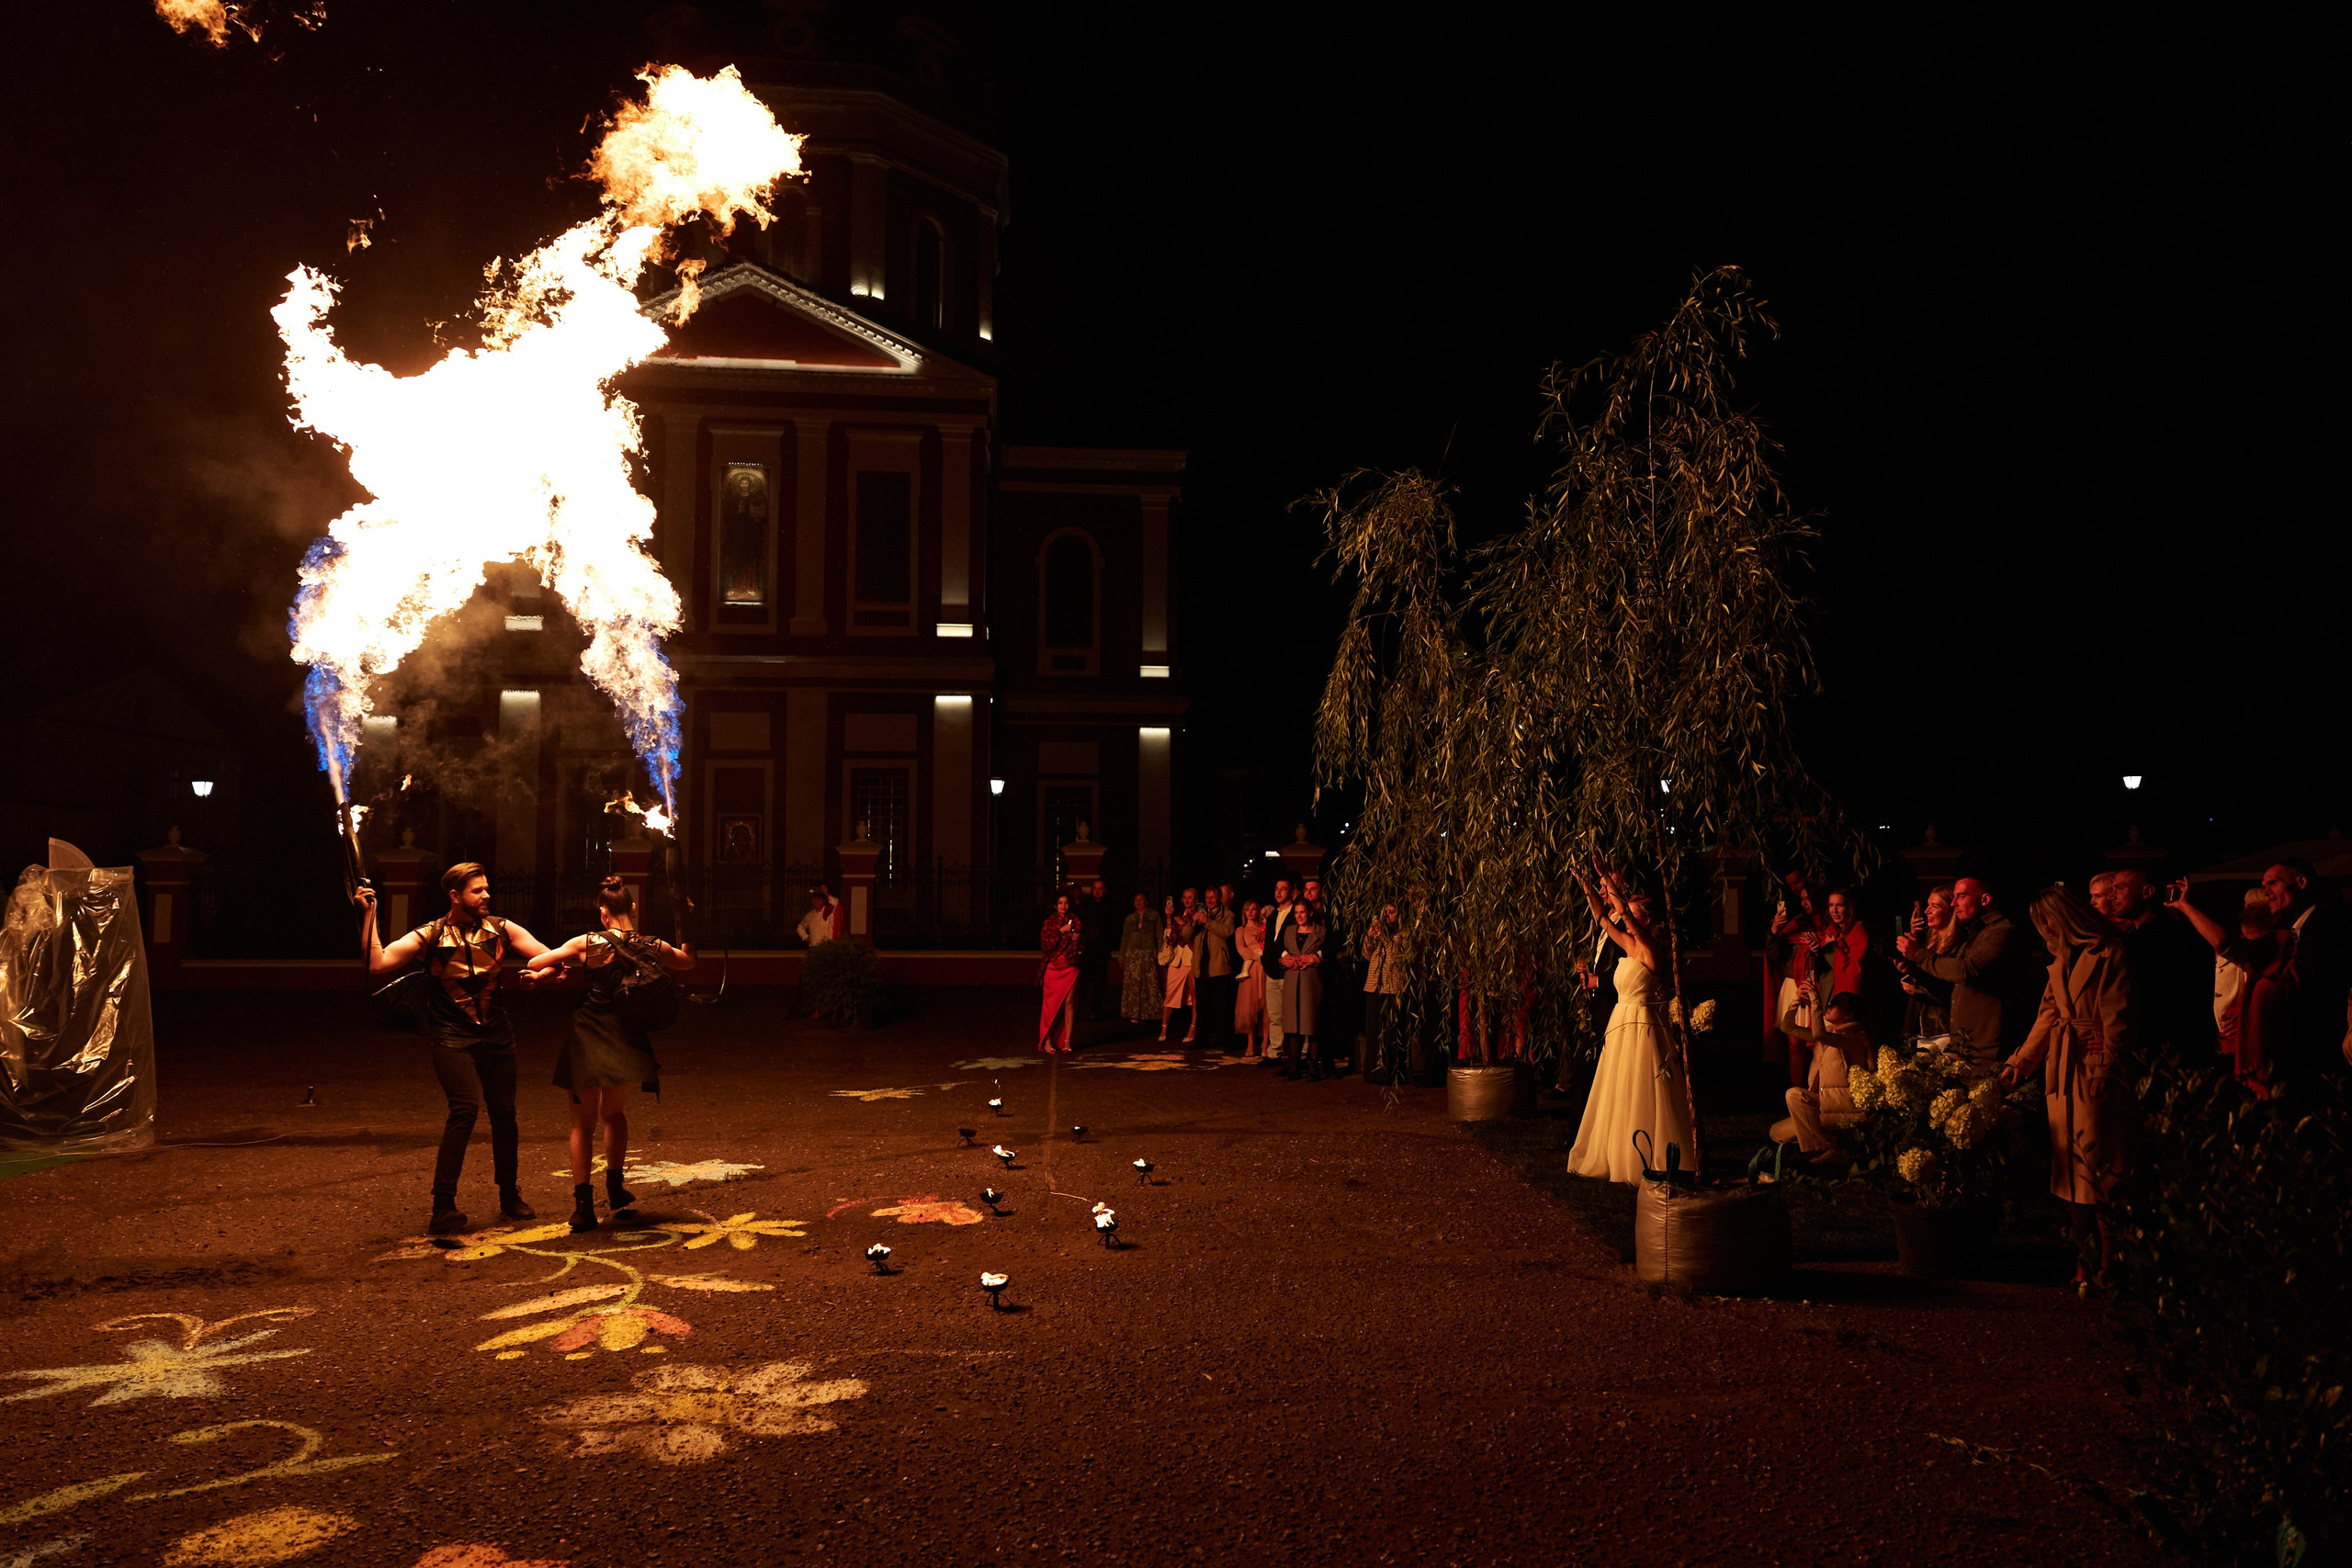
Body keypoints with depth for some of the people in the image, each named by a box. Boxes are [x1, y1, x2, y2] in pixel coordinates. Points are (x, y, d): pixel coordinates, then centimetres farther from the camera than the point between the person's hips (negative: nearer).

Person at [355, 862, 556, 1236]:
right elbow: (377, 963, -14)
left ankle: (509, 1197, 28)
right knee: (465, 1107, -21)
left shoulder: (501, 929, 2)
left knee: (504, 1114, 8)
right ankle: (443, 1207, -15)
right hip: (452, 1037, -4)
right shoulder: (429, 937, -4)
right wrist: (368, 915, -18)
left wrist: (538, 973, -21)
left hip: (496, 1035, 4)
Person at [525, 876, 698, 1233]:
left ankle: (583, 1204, 6)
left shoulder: (588, 944, -13)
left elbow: (535, 964, -6)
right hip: (627, 1042, 3)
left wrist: (557, 971, 12)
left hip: (587, 1040, -3)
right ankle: (615, 1185, 26)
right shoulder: (654, 947, -5)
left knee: (583, 1123, 10)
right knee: (614, 1113, 27)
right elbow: (688, 961, 16)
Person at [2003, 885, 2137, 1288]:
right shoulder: (2060, 960, 17)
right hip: (2062, 1070, 8)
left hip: (2096, 1068, -8)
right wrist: (2019, 1062, 14)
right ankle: (2083, 1253, 12)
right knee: (2069, 1162, 6)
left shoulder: (2109, 954, -7)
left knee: (2098, 1164, -7)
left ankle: (2107, 1262, -2)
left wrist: (2104, 1069, -15)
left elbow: (2116, 1019, -10)